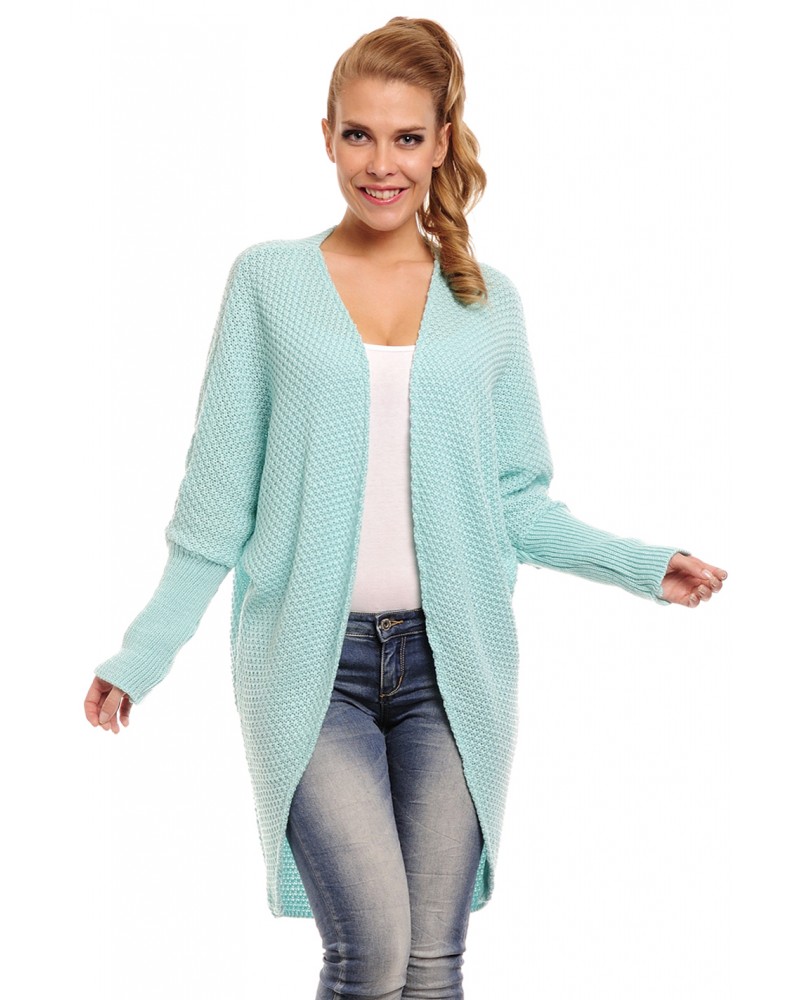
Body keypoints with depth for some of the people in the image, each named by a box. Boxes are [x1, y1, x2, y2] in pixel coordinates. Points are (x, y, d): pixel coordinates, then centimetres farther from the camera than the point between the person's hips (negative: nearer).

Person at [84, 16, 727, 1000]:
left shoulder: (487, 301, 8)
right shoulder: (267, 279, 4)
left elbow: (517, 500, 11)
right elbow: (220, 492, 6)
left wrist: (642, 565, 0)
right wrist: (142, 652, 4)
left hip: (450, 659, 2)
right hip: (311, 661, -2)